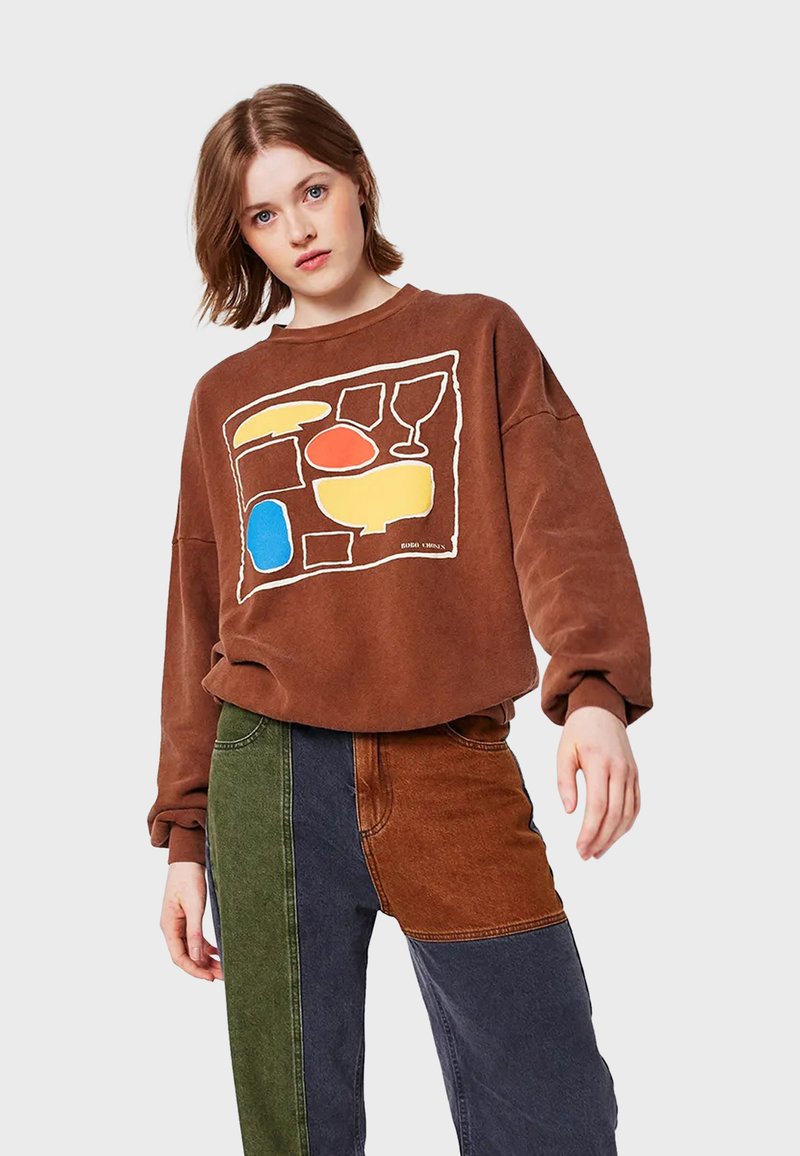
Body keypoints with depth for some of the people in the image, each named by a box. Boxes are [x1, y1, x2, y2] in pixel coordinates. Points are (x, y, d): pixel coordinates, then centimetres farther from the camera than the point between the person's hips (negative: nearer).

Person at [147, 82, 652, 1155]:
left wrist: (595, 690, -21)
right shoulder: (226, 399, 15)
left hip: (454, 769, -1)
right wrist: (185, 832, 11)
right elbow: (199, 620, 15)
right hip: (268, 784, 2)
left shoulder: (477, 335, 11)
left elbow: (560, 516, -3)